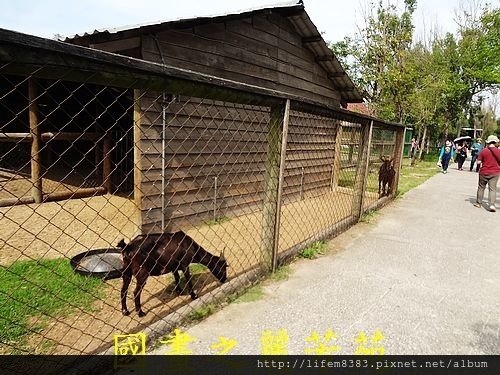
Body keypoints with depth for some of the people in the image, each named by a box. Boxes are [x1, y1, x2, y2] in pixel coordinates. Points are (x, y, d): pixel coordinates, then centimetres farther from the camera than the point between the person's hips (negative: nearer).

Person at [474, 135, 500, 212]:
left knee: (481, 187, 14)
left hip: (484, 172, 0)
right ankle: (491, 204, -10)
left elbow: (478, 162, -8)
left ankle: (478, 202, 23)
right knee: (492, 189, 2)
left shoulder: (483, 151, -10)